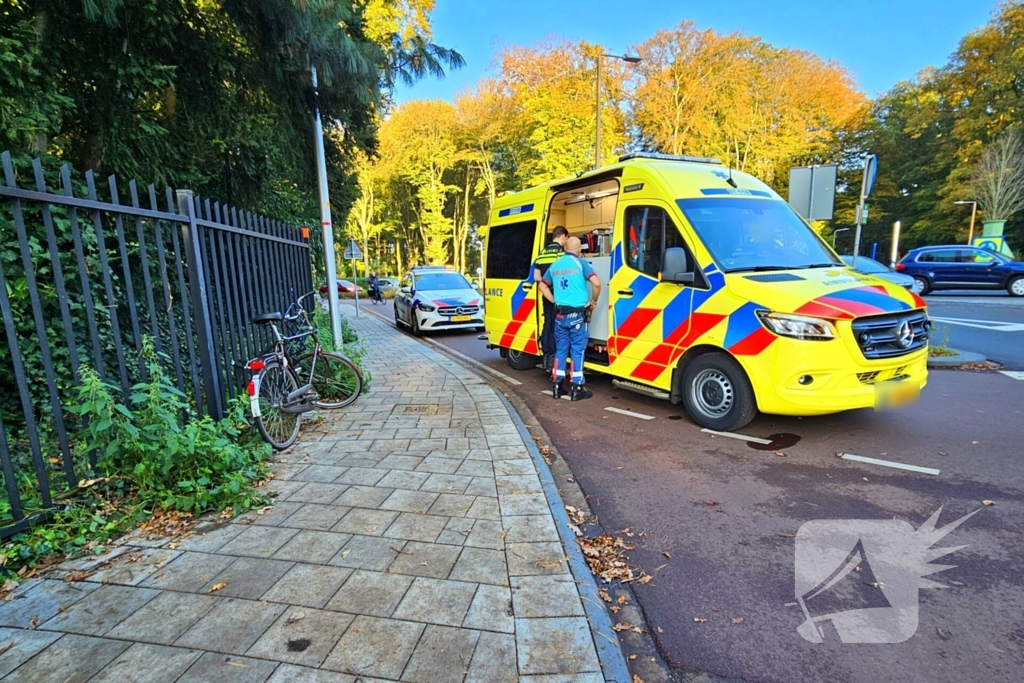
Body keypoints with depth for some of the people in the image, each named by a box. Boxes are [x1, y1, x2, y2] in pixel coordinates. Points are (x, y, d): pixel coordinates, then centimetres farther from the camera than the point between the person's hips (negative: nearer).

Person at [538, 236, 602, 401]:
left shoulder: (555, 265, 10)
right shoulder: (580, 263, -6)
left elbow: (542, 285, 20)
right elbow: (596, 283, -17)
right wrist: (593, 301, -2)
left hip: (560, 314, 5)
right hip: (577, 314, -4)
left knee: (560, 349, 13)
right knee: (577, 351, 2)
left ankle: (556, 385, 17)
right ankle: (577, 388, 7)